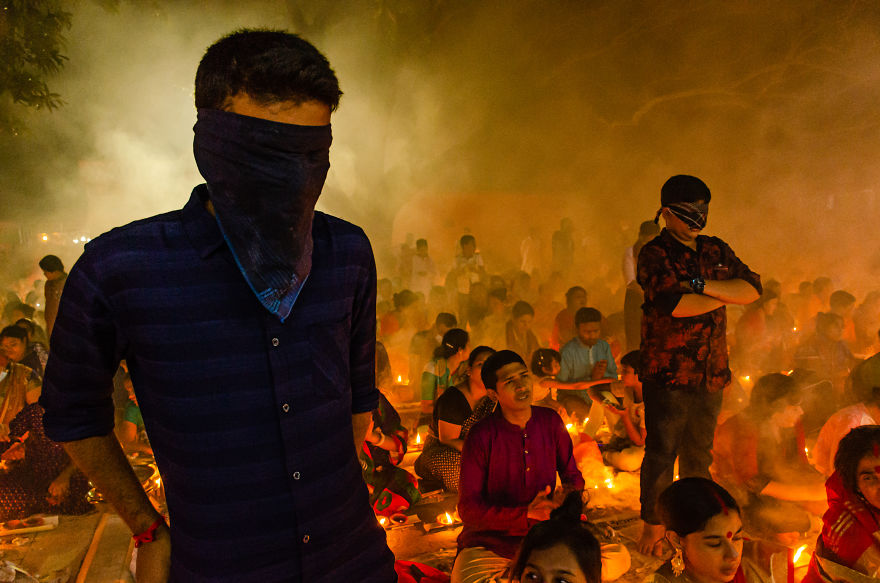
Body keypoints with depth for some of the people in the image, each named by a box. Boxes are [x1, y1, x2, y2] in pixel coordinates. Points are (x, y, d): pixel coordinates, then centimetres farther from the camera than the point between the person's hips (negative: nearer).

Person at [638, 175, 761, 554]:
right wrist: (724, 295, -6)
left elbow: (753, 288, 1)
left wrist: (703, 285, -13)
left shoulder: (717, 251, 13)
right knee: (661, 453, 2)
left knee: (699, 454, 16)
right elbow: (675, 303, -22)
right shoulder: (654, 255, -7)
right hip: (668, 372, -5)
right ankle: (653, 525, 19)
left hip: (712, 371, 6)